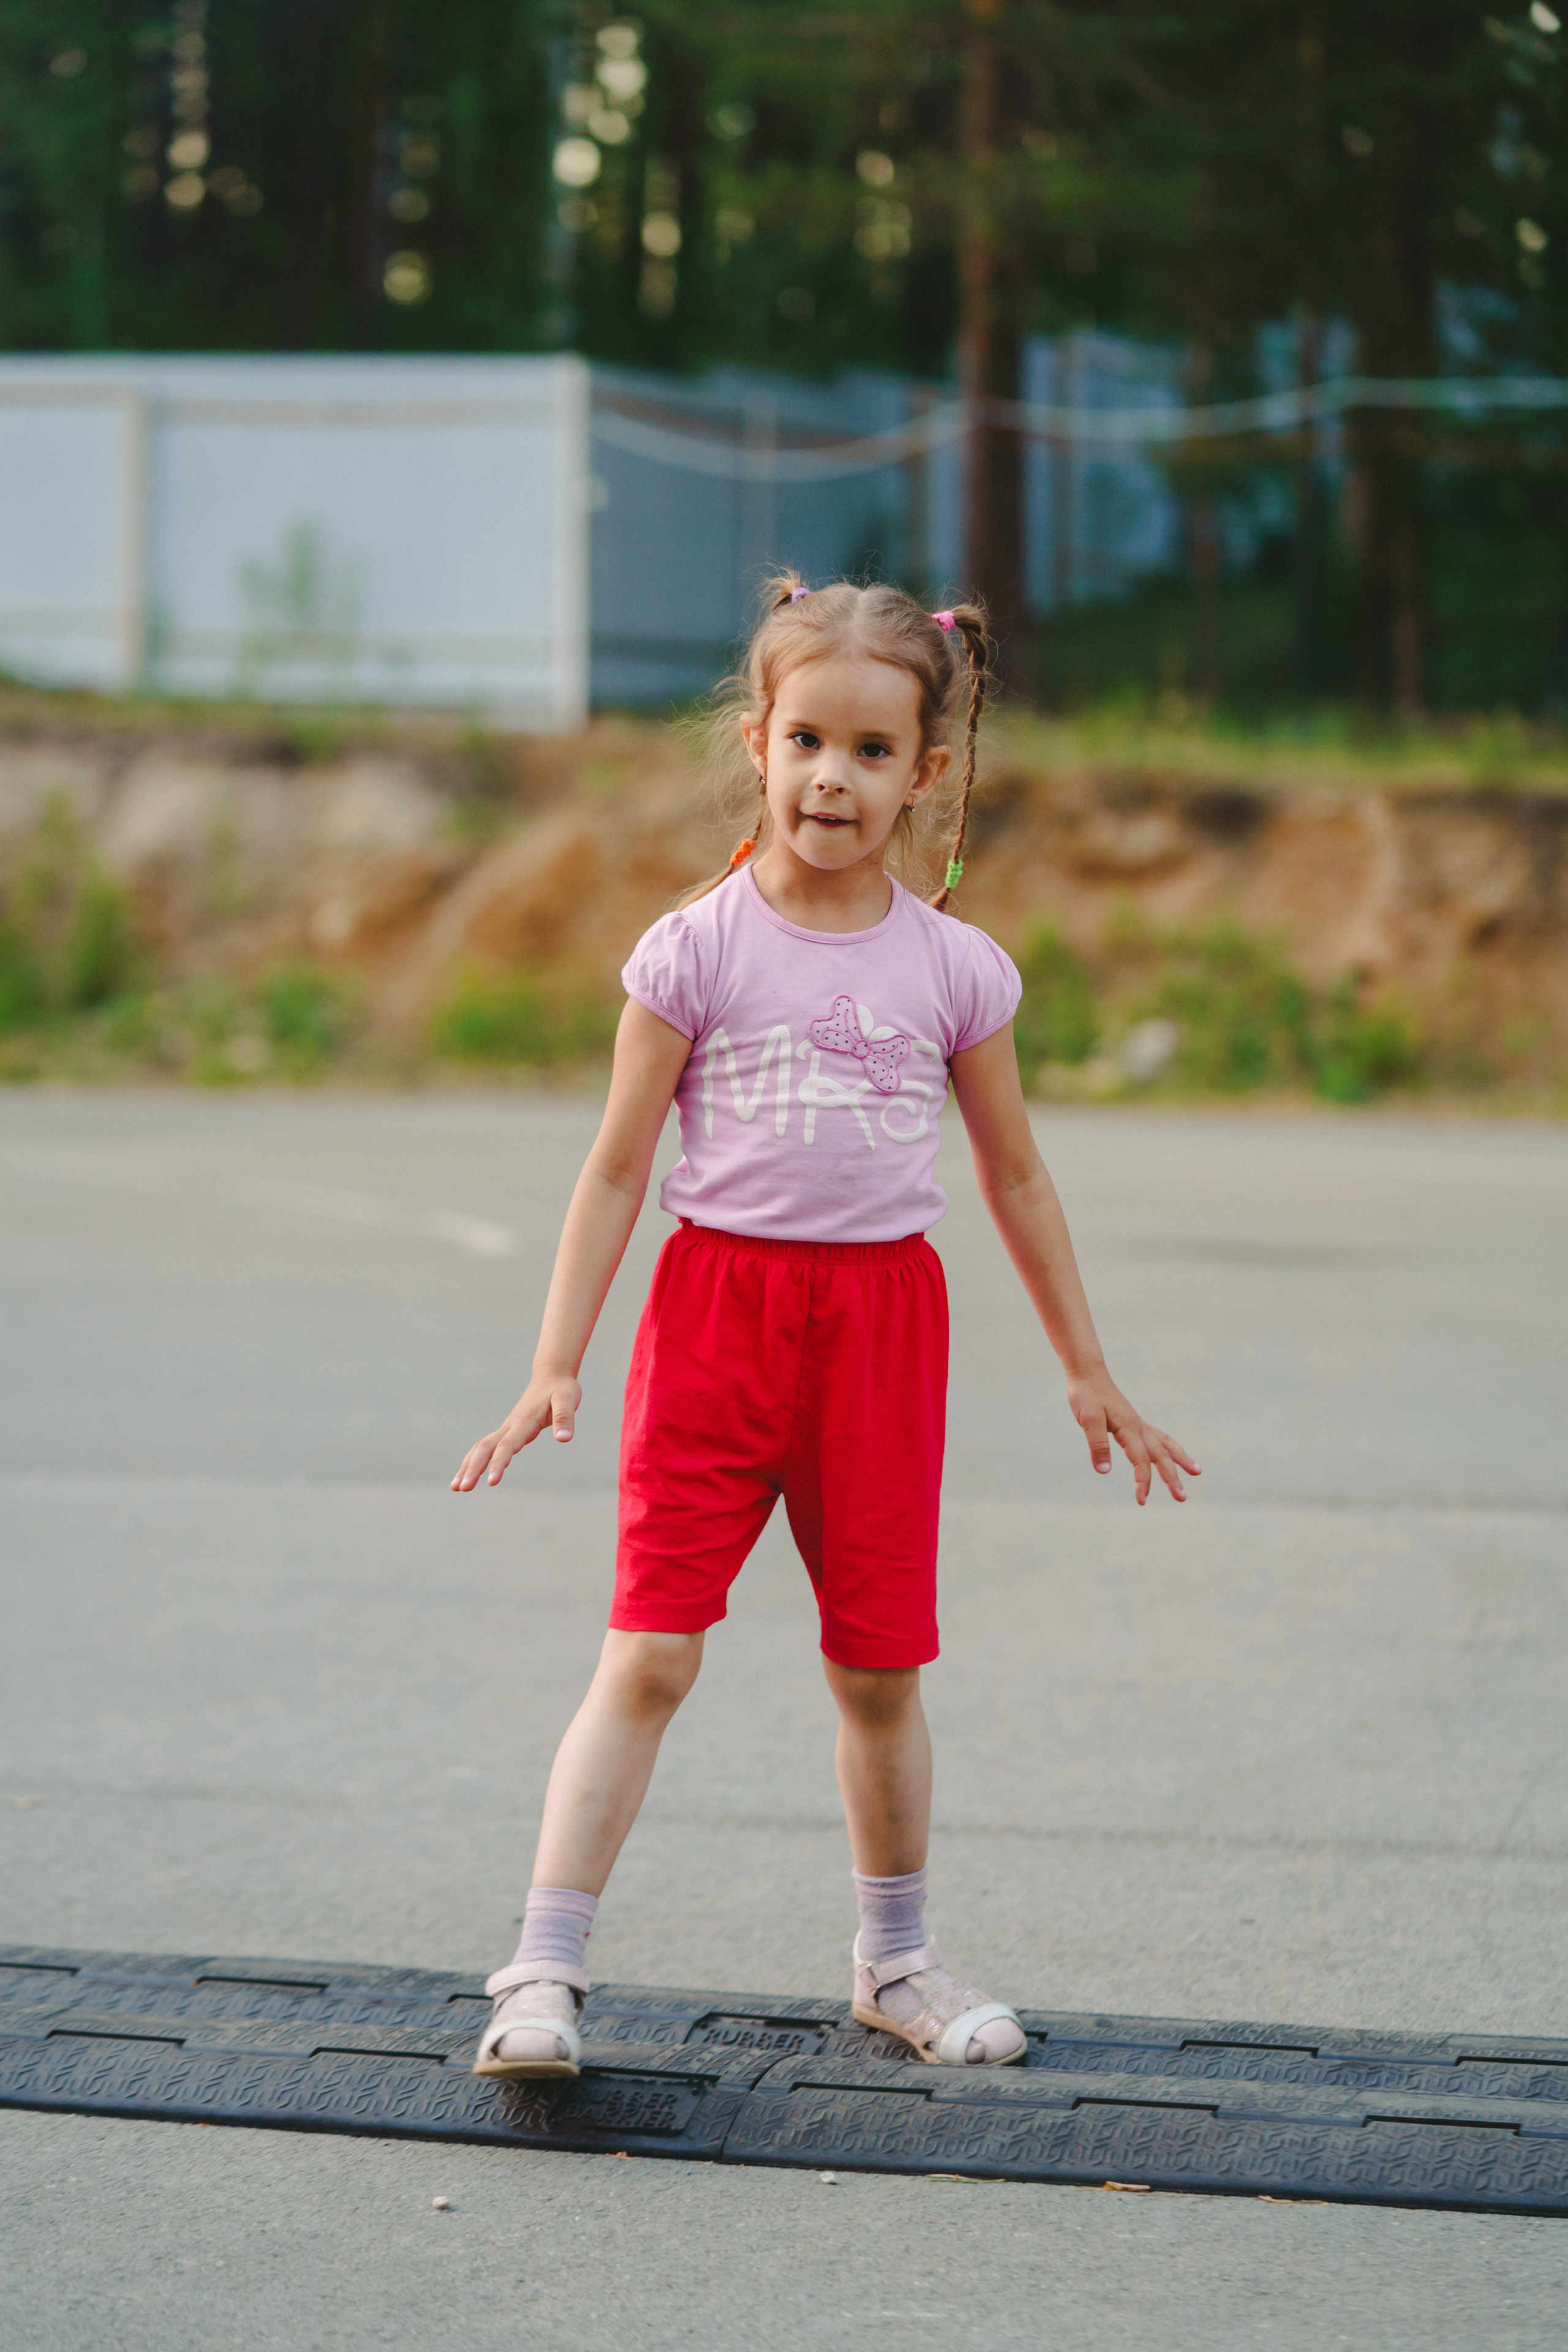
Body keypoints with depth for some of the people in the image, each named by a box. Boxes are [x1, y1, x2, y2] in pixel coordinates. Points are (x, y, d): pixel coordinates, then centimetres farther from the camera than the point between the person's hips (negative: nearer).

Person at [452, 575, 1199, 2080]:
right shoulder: (694, 950, -3)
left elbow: (1015, 1178, 13)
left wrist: (1088, 1375, 16)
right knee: (648, 1654, -8)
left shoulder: (955, 968, 3)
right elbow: (618, 1169, 0)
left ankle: (894, 1960, 27)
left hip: (885, 1313, 2)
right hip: (718, 1298, -2)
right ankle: (543, 1972, -5)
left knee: (879, 1668, 9)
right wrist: (554, 1366, -4)